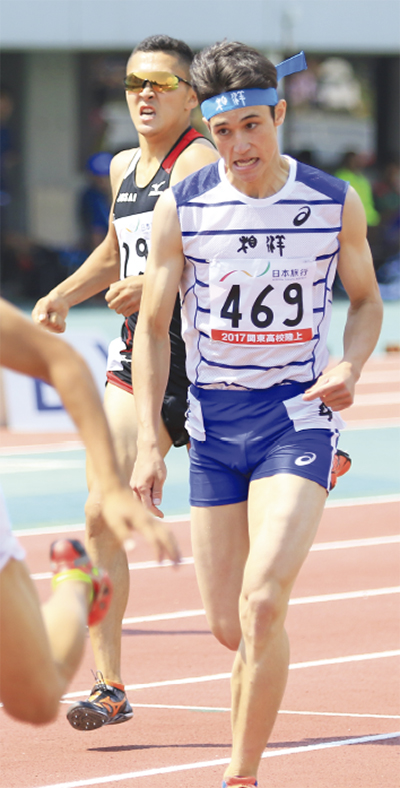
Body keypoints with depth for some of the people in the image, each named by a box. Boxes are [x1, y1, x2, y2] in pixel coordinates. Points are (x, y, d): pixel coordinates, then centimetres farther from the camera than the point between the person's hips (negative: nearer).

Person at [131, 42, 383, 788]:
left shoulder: (336, 205, -5)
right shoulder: (180, 207, -5)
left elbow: (365, 299, 12)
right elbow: (153, 327, 3)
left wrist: (350, 366, -8)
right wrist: (148, 440, -4)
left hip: (298, 416, -2)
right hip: (213, 420, 2)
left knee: (262, 605, -19)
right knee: (227, 626, 6)